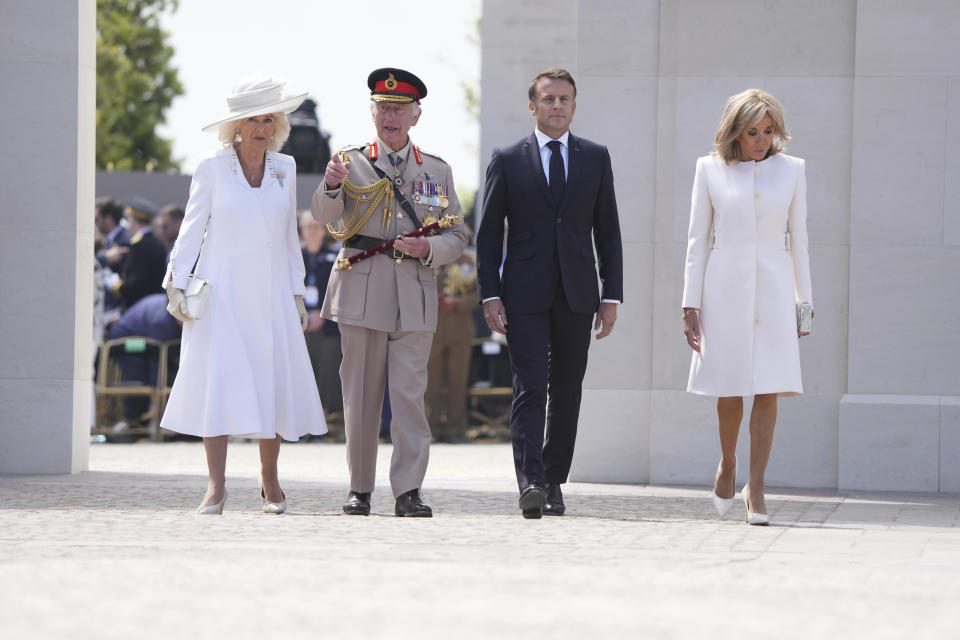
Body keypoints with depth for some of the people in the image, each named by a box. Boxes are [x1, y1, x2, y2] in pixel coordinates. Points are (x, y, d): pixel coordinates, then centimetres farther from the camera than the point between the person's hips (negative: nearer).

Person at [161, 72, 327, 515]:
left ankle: (270, 480, 16)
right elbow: (191, 230, 1)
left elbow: (289, 237, 14)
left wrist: (297, 294, 12)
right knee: (217, 381, -9)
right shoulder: (212, 170, 0)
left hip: (270, 295, 3)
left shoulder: (284, 170, 9)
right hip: (221, 292, -3)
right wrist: (176, 286, -6)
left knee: (274, 383, 2)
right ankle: (216, 487, -9)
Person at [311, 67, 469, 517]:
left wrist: (429, 249, -10)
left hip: (414, 299, 0)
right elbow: (325, 217, -8)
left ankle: (408, 491, -9)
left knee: (409, 393, -8)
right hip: (362, 295, 0)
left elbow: (457, 237, 12)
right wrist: (332, 185, -30)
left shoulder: (437, 172, 13)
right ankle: (359, 489, 11)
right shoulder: (353, 163, 7)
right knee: (361, 396, 3)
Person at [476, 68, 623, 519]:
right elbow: (489, 233, 4)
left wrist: (612, 296, 3)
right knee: (530, 386, -12)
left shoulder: (595, 158, 10)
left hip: (577, 295, 2)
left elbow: (607, 231, 9)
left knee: (567, 392, 6)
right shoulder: (507, 160, 4)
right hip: (524, 295, -2)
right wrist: (489, 295, -5)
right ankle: (530, 483, -20)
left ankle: (554, 481, 14)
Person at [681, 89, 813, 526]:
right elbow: (697, 240, 5)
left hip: (773, 291, 0)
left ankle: (755, 490, -4)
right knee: (730, 388, 3)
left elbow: (798, 239, 10)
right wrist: (690, 305, 1)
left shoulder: (790, 170, 6)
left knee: (768, 390, -8)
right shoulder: (710, 170, 4)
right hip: (725, 289, 0)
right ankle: (727, 464, 30)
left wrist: (805, 301, 8)